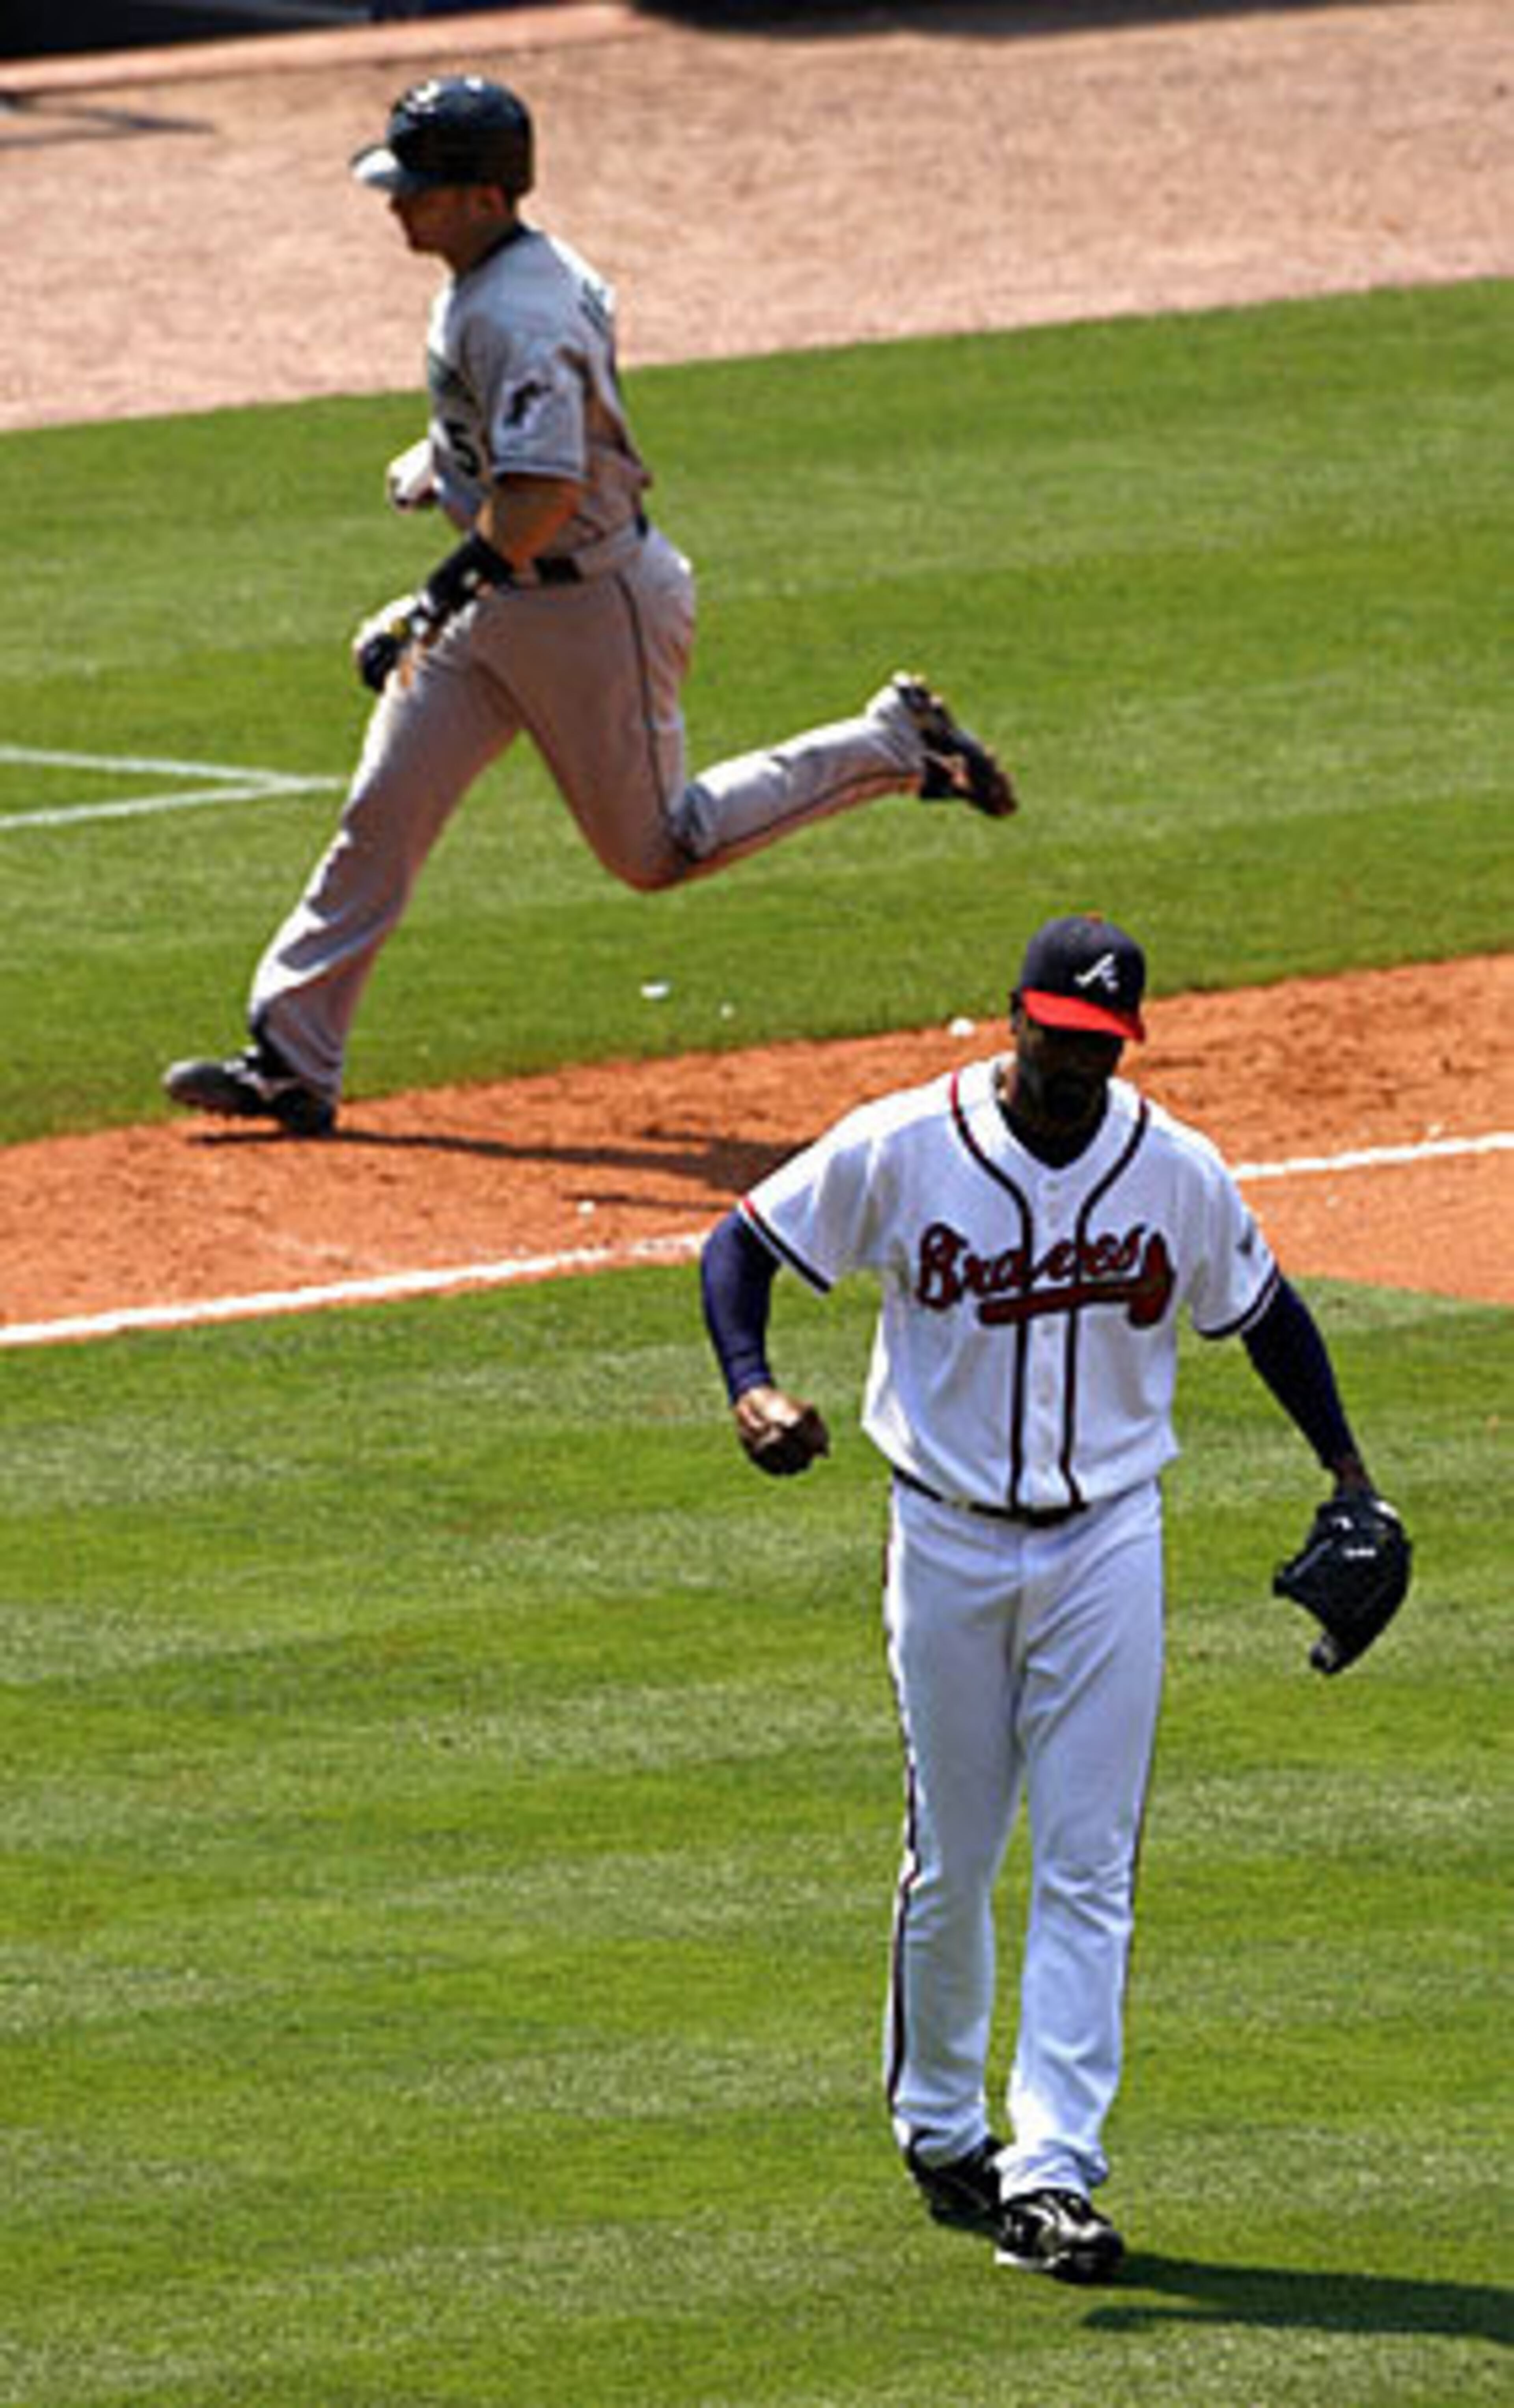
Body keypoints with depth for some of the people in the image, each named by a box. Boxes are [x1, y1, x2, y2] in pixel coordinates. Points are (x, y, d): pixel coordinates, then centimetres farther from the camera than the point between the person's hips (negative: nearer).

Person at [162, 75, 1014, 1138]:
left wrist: (443, 596, -41)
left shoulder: (519, 321, -29)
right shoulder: (515, 273, 2)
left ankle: (893, 746, 20)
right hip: (496, 609, 10)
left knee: (655, 845, 6)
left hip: (593, 602, -10)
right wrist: (440, 459, 29)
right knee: (383, 813, 2)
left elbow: (545, 495, -38)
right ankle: (292, 1062, 3)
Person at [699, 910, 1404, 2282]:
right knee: (953, 1861, 8)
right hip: (951, 1540, -1)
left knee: (1088, 1866, -6)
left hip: (1108, 1543, 1)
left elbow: (1263, 1309, 12)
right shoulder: (900, 1151, -9)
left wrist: (1345, 1468, 6)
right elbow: (743, 1246, -3)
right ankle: (940, 2130, 28)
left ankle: (1052, 2172, -9)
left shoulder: (1177, 1173, -3)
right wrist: (751, 1389, -20)